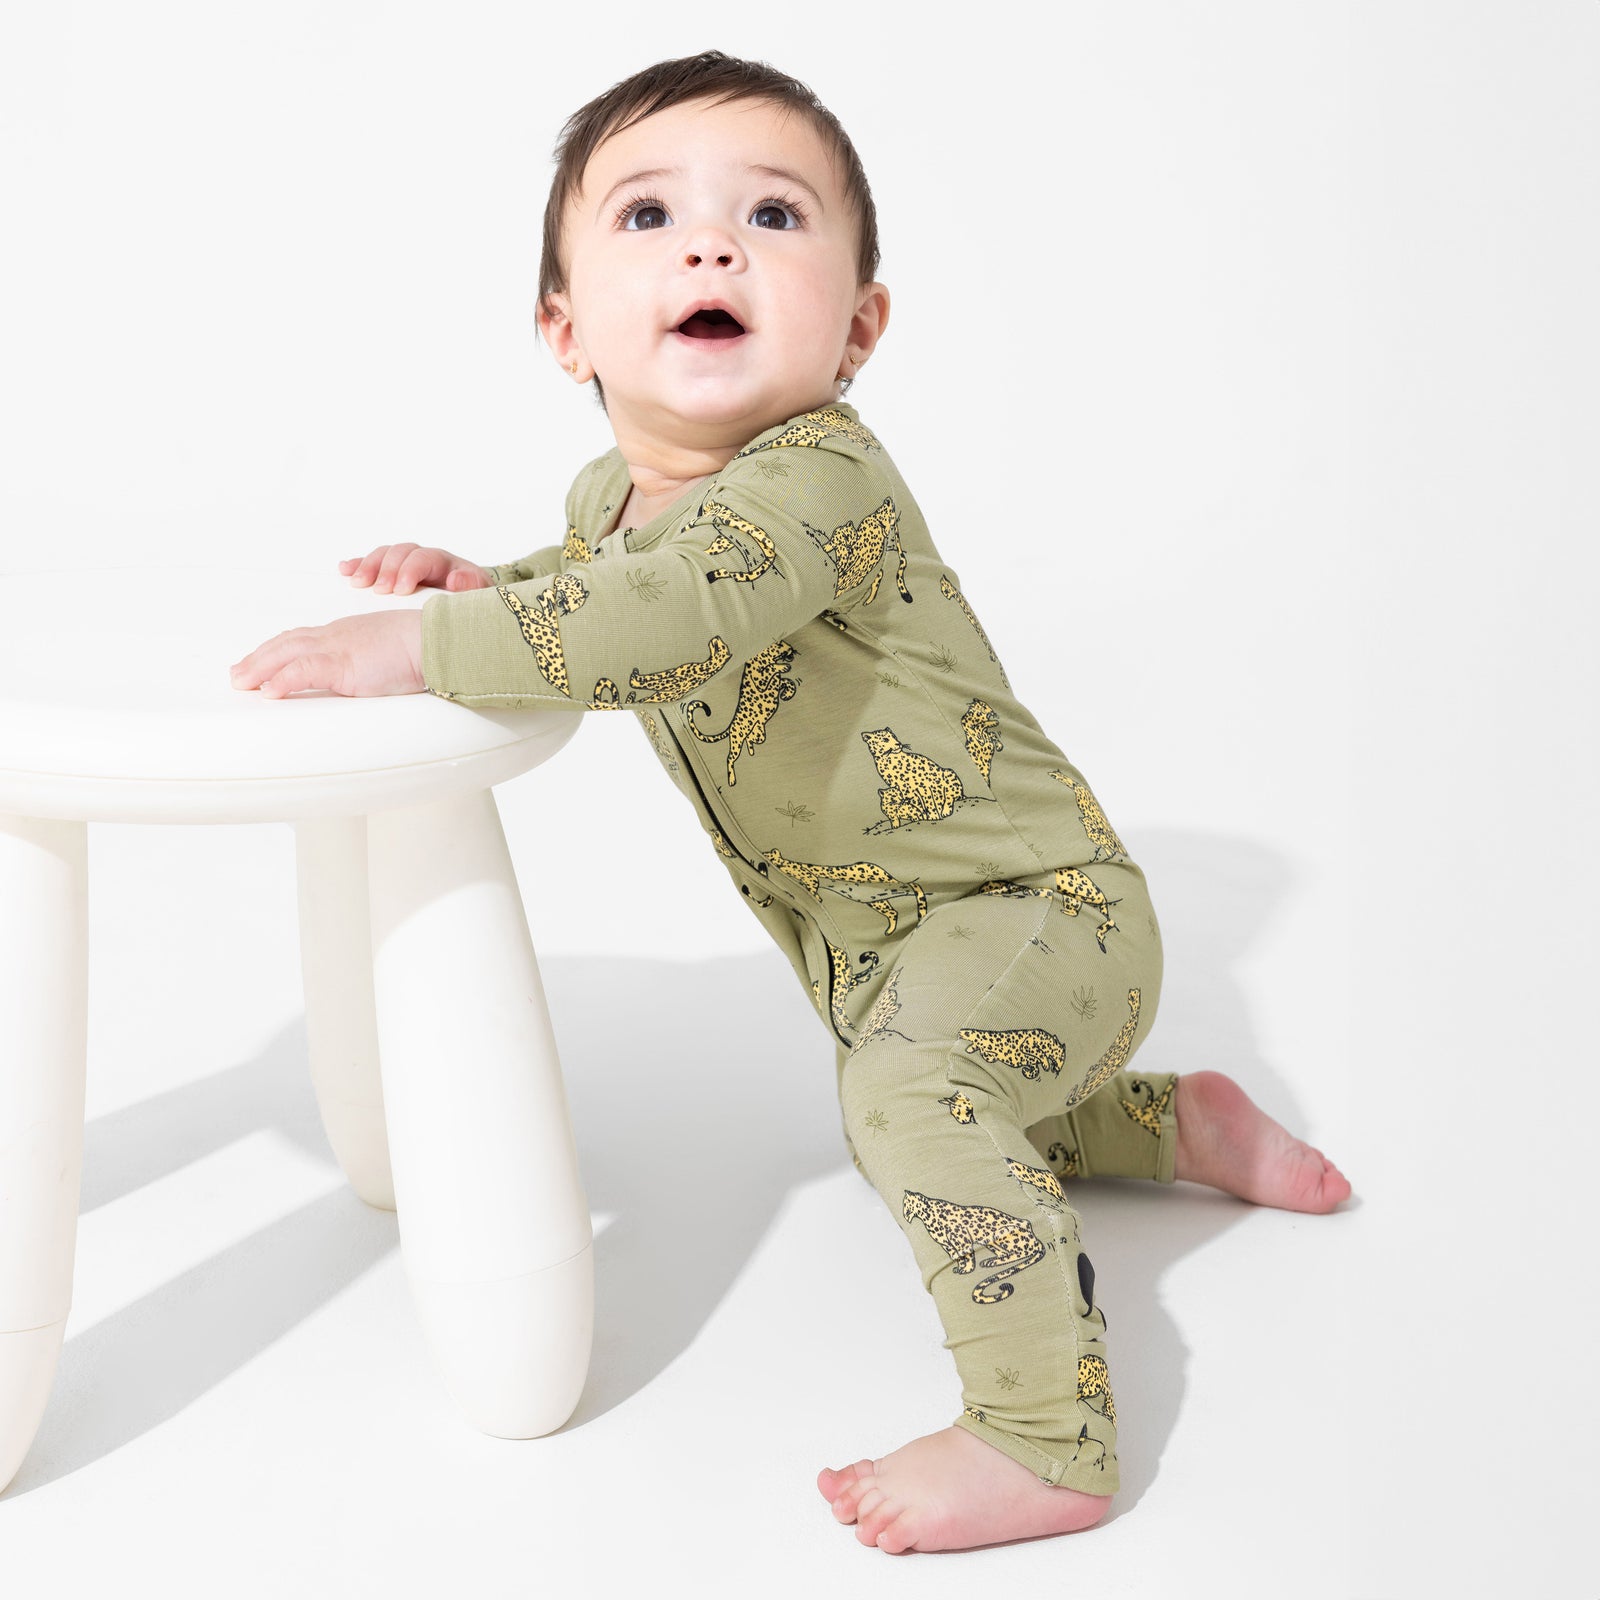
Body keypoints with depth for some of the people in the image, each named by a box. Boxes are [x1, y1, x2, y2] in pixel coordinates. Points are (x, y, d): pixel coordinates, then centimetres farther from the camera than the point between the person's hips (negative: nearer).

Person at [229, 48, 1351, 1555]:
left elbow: (673, 614, -49)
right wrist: (483, 583, 0)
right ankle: (1178, 1121, 46)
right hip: (872, 930, 10)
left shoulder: (820, 479, -30)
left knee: (916, 1091, -36)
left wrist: (415, 645, -46)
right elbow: (590, 575, 22)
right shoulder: (612, 490, -2)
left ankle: (1048, 1443, -25)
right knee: (899, 1129, 30)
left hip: (1028, 897, -9)